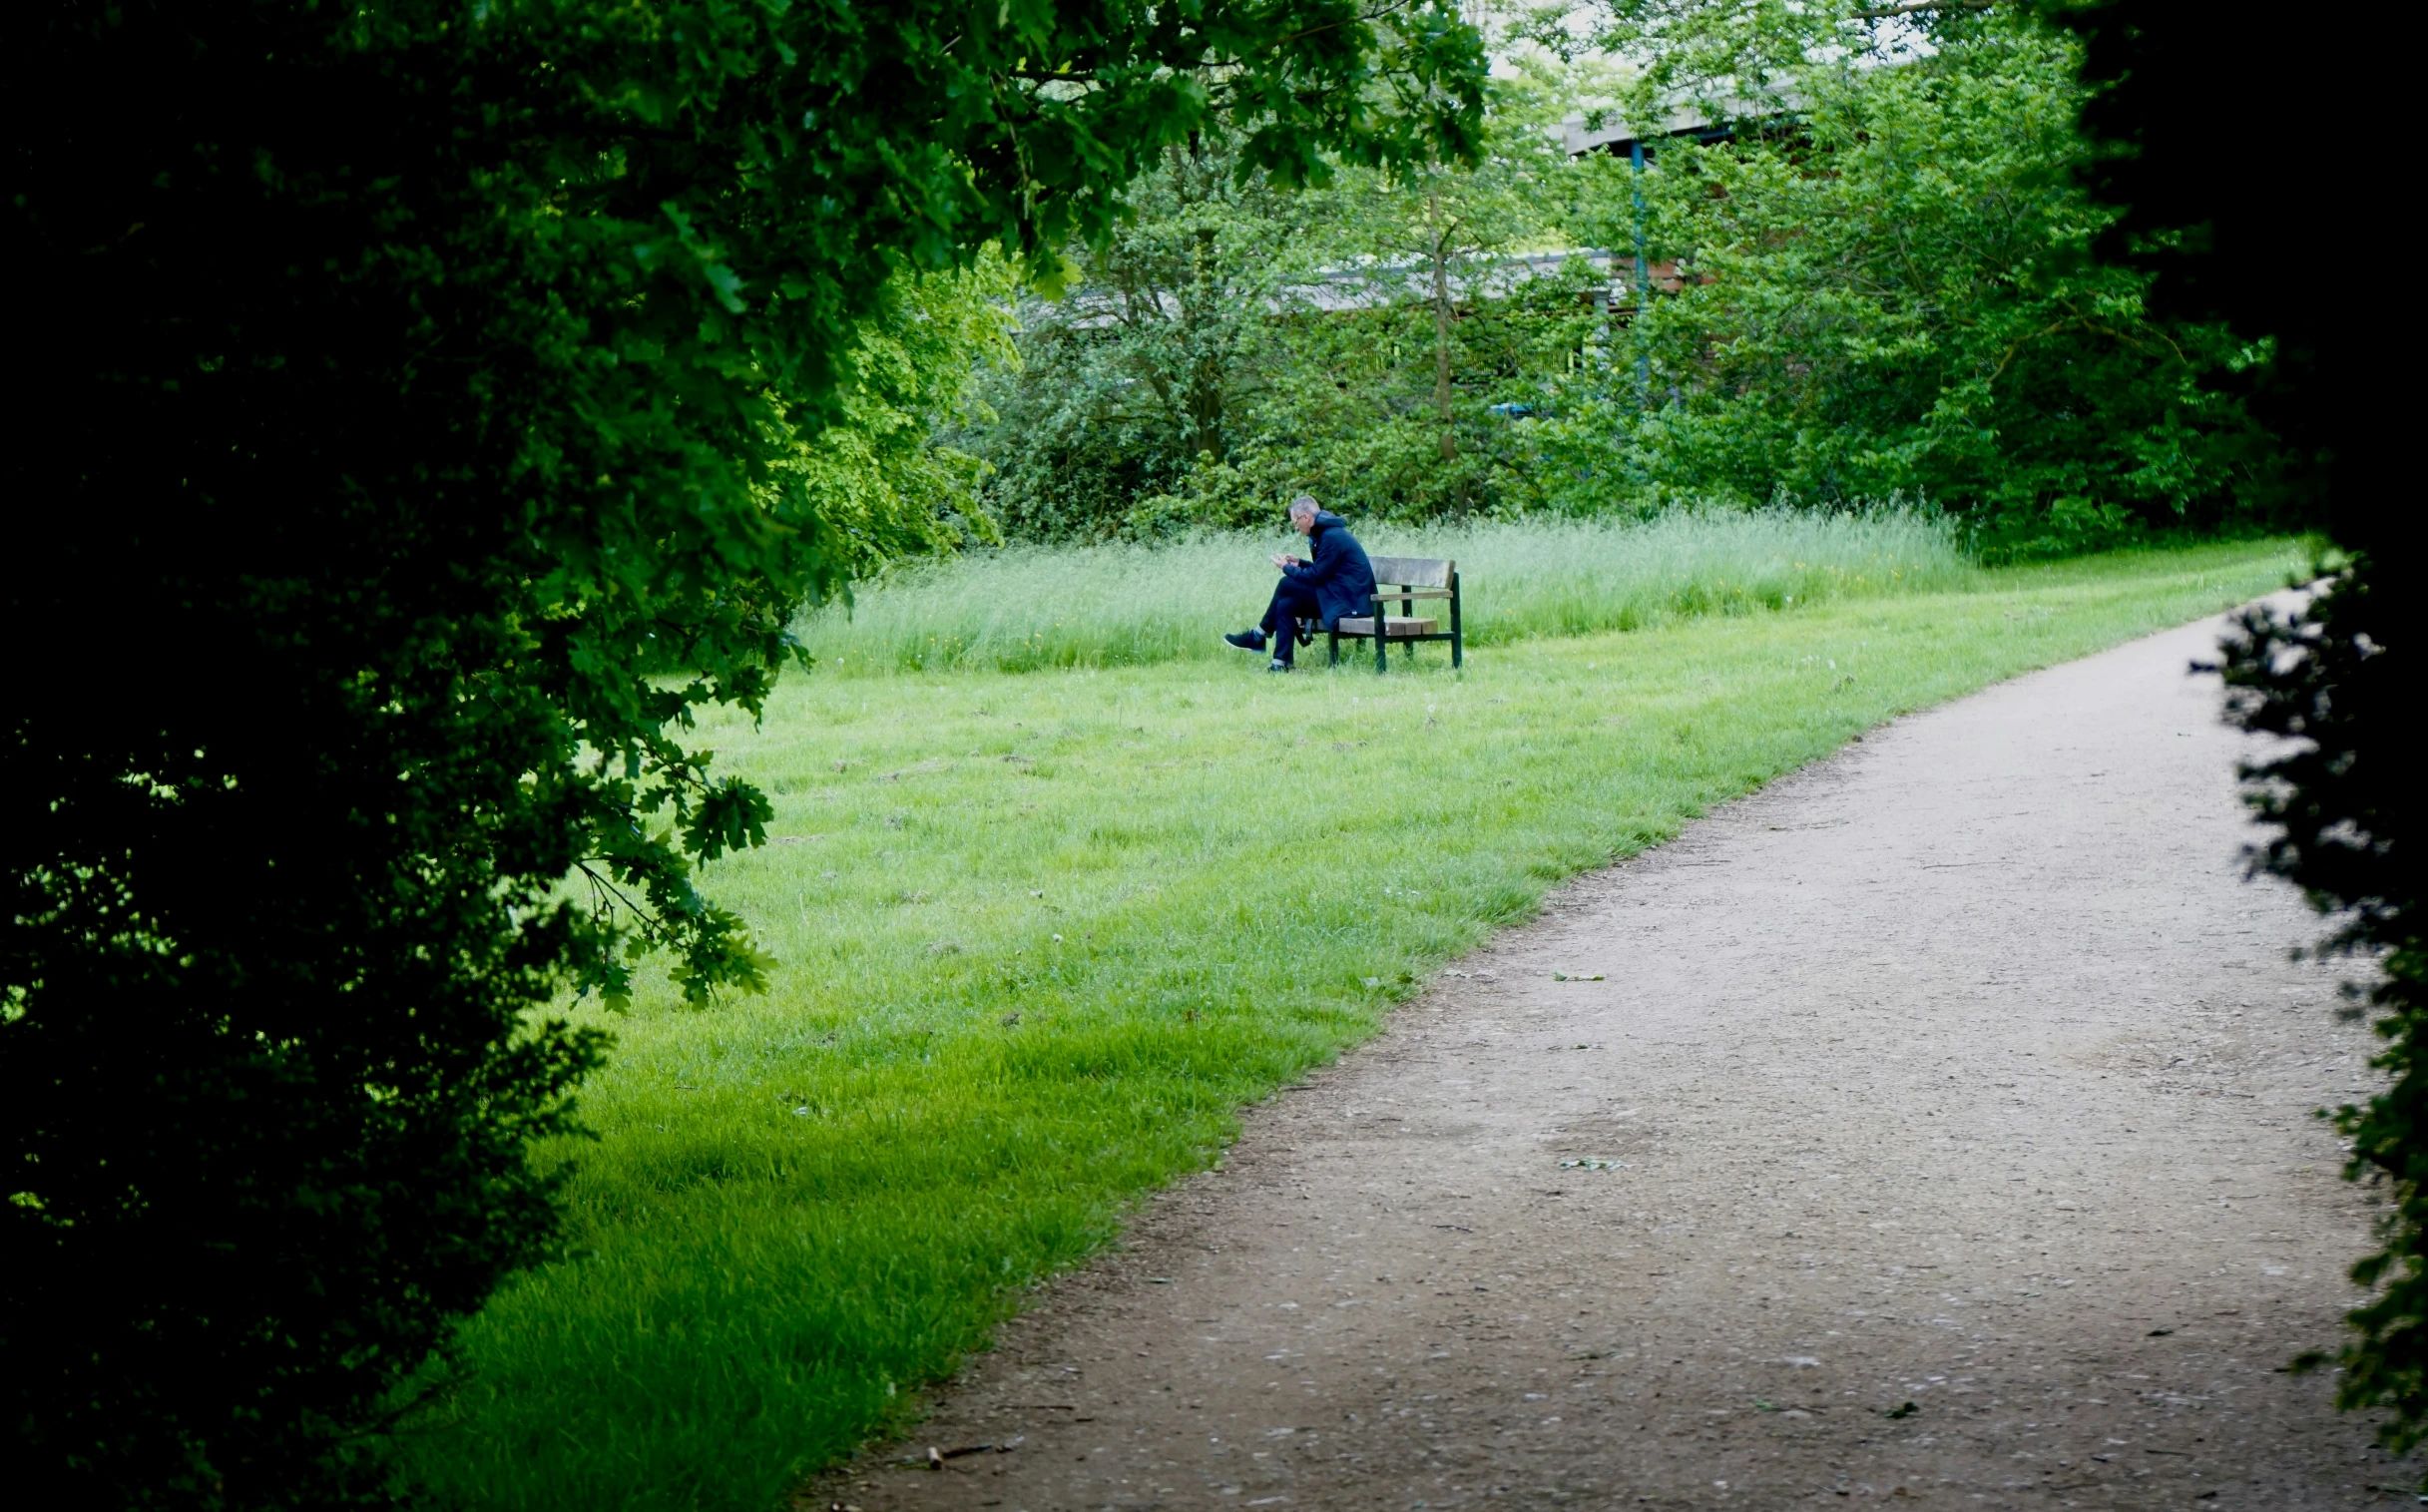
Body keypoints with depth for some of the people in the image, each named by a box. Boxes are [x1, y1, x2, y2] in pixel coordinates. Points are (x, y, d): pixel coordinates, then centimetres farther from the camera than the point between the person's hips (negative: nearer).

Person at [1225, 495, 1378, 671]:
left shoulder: (1332, 537, -18)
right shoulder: (1325, 532, 14)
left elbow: (1316, 576, -16)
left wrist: (1287, 567, -3)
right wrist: (1298, 562, 13)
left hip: (1348, 600, -10)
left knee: (1286, 584, -11)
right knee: (1285, 605, 1)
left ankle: (1259, 636, 5)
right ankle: (1280, 664, 0)